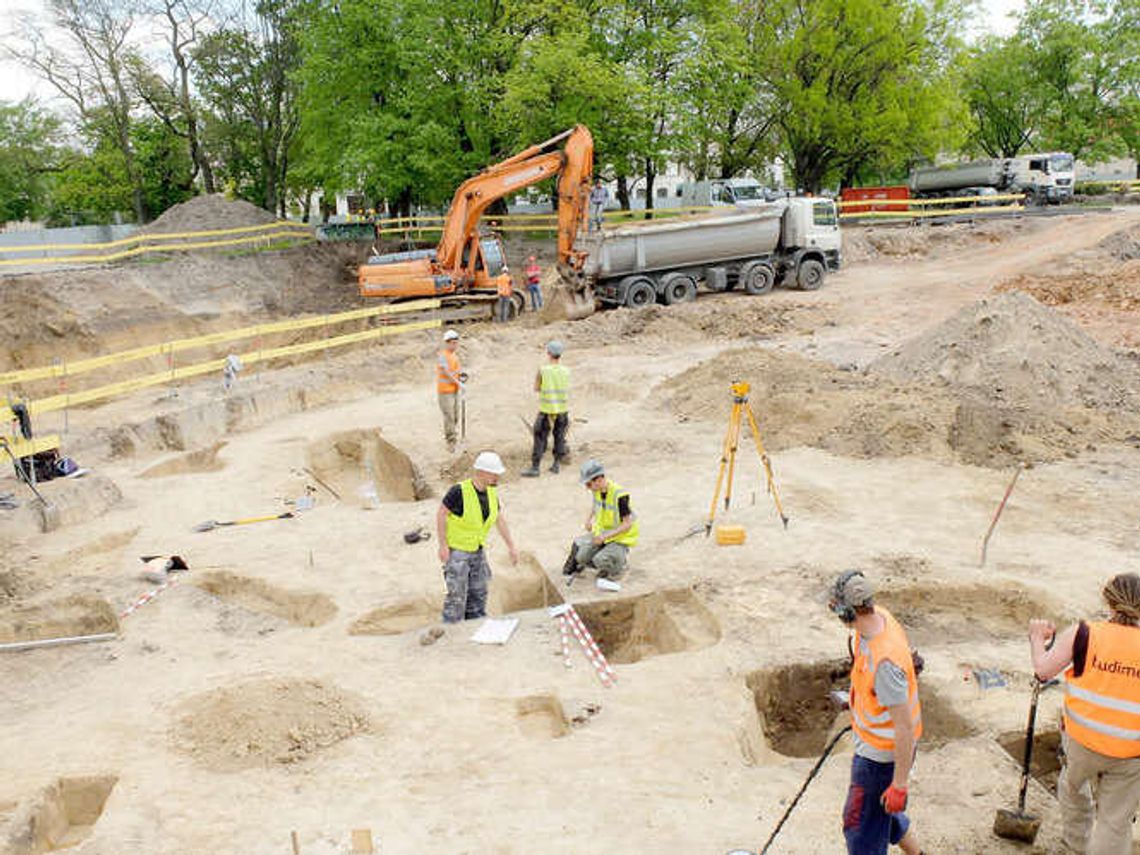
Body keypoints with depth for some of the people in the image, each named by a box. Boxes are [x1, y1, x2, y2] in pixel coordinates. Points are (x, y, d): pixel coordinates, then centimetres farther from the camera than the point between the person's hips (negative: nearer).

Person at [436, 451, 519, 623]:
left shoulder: (491, 492, -2)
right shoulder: (459, 491, -23)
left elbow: (499, 519, 8)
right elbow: (441, 514, -17)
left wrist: (511, 546, 9)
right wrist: (443, 546, -18)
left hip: (478, 550, 7)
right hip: (456, 550, -7)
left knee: (478, 593, 14)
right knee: (457, 595, -7)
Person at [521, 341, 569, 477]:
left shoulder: (543, 370, -13)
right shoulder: (566, 371, -4)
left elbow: (536, 388, -3)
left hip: (547, 409, -3)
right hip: (563, 409, 3)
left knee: (540, 439, 3)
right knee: (559, 437, 16)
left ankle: (535, 468, 4)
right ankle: (557, 464, 23)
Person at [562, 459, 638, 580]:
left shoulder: (619, 496, -29)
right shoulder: (597, 490, -7)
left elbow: (627, 524, -23)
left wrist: (605, 536, -30)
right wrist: (589, 518, 3)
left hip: (620, 537, -6)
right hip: (601, 532, 6)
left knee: (600, 561, -23)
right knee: (582, 556, -11)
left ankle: (622, 558, 5)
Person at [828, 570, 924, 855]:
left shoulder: (886, 660, -37)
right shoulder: (880, 616, -9)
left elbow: (905, 728, -30)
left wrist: (899, 784, -21)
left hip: (881, 755, -9)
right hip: (872, 743, 9)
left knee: (861, 825, 8)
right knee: (880, 809, 27)